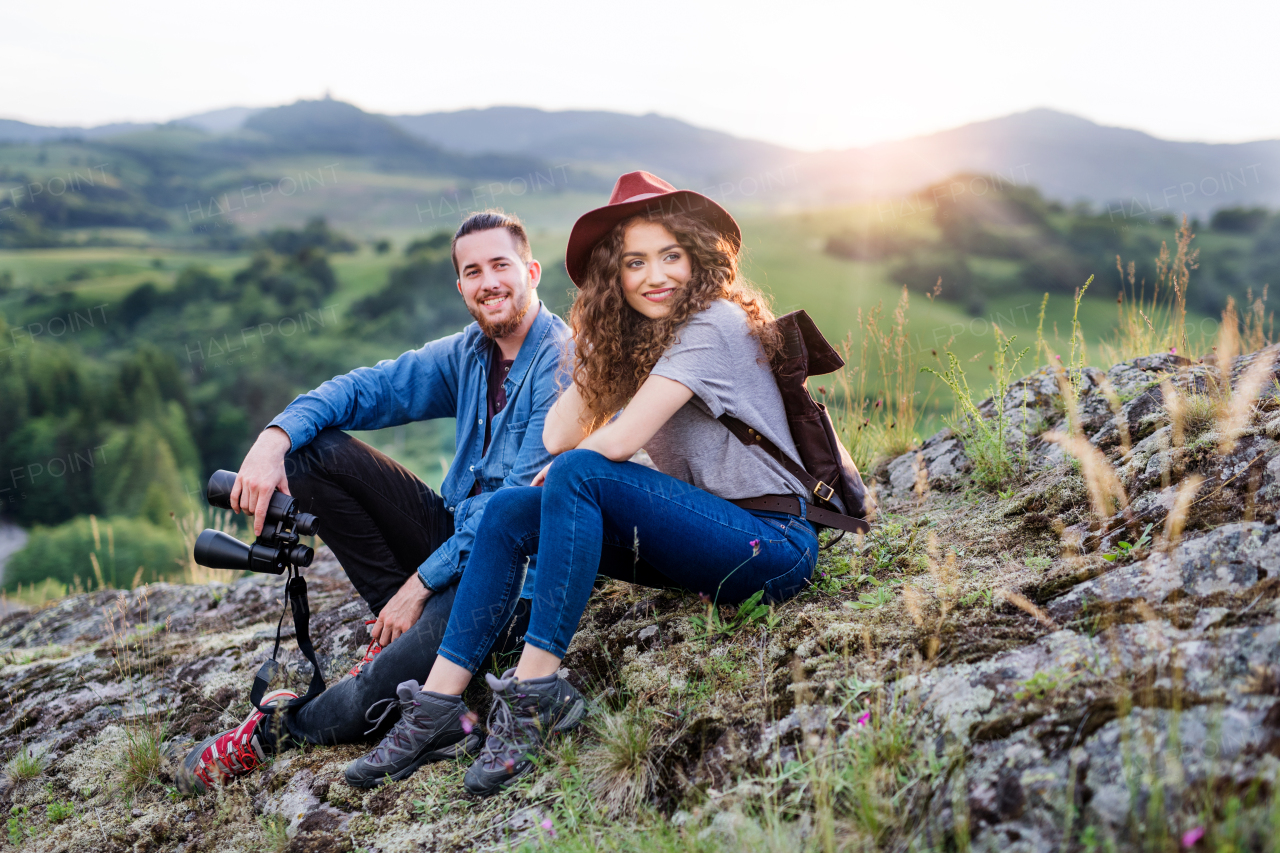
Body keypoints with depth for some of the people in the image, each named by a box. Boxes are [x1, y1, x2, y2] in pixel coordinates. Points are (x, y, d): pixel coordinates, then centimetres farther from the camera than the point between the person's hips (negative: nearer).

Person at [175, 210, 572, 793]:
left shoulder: (563, 361, -16)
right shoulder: (468, 353, 8)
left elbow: (526, 499, -22)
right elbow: (367, 388, 6)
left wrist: (423, 580, -21)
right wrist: (276, 437, -14)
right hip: (454, 535, 8)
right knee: (314, 452, -5)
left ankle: (285, 727, 1)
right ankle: (404, 631, -7)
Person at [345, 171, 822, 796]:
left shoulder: (715, 322, -13)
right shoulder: (637, 335, 13)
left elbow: (619, 441, -20)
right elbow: (558, 435, 4)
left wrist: (569, 466, 0)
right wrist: (598, 349, 0)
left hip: (771, 543, -8)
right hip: (702, 533, 9)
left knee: (580, 474, -27)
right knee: (510, 511, -2)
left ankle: (535, 692, -25)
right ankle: (435, 704, -8)